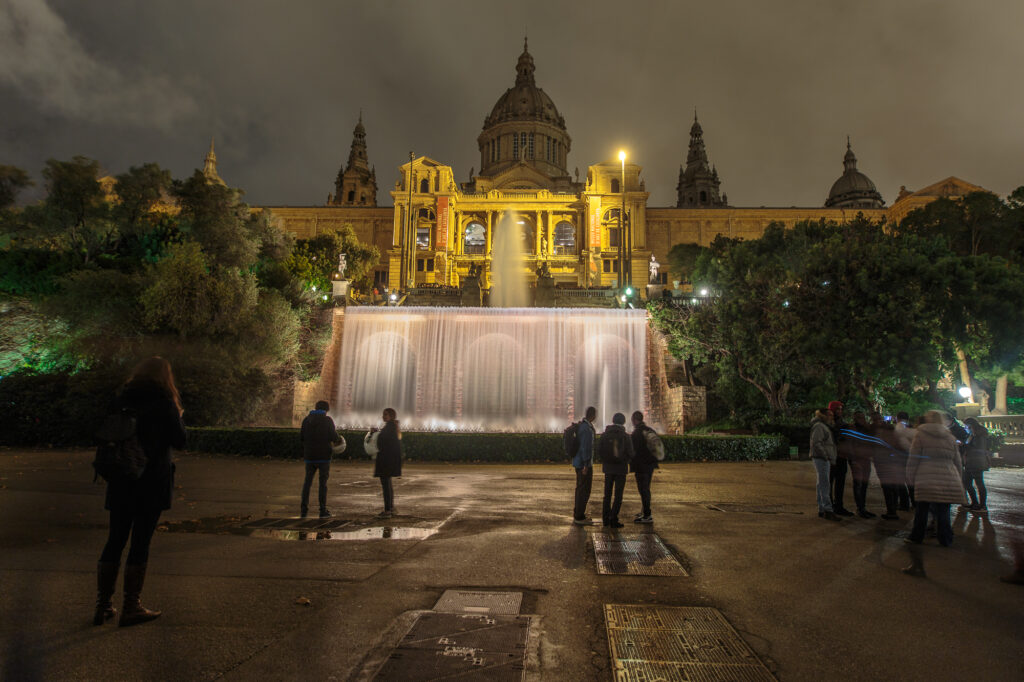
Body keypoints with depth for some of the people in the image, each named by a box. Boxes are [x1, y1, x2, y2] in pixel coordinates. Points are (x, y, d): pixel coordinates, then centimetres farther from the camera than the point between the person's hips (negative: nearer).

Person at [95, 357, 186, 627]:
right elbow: (179, 441, -6)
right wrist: (179, 417, 9)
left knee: (115, 541, 13)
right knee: (140, 542, 2)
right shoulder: (164, 402, -8)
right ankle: (131, 607, 9)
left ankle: (102, 605, 19)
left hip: (121, 481, 5)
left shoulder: (122, 399, 6)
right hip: (152, 481, -5)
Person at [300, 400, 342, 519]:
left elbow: (301, 436, 4)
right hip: (324, 456, -3)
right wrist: (339, 439, 10)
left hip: (309, 456, 3)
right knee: (323, 482, 3)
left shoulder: (307, 419, 4)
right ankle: (323, 511, 4)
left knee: (307, 482, 12)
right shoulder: (327, 420, -7)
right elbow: (334, 437, -12)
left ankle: (303, 510, 10)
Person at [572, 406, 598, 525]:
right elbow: (585, 447, -23)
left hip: (579, 463, 10)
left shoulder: (581, 425, 11)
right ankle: (579, 517, 2)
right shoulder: (587, 428, -19)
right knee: (584, 490, -3)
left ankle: (578, 514, 26)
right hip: (584, 463, -10)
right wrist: (586, 465, -22)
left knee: (581, 489, 17)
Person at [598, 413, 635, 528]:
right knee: (618, 495, 2)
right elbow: (630, 454, -9)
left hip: (608, 468, 3)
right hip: (621, 468, -3)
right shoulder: (625, 436, -10)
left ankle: (606, 519, 17)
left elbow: (599, 450, -2)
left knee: (607, 494, 14)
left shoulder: (604, 435, -1)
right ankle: (613, 520, 0)